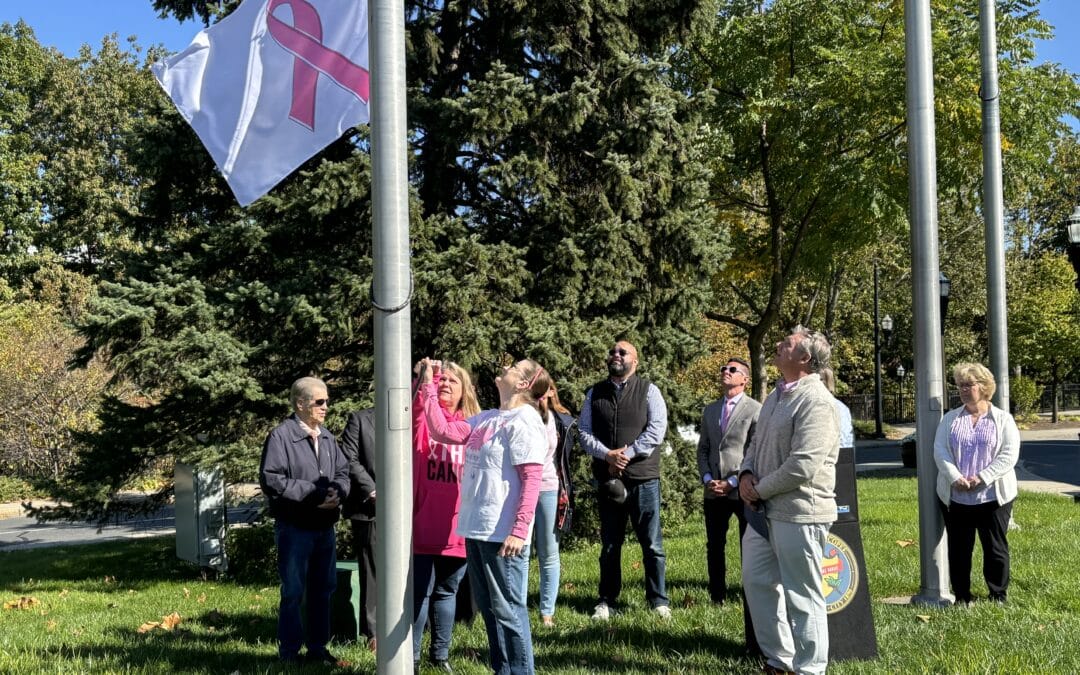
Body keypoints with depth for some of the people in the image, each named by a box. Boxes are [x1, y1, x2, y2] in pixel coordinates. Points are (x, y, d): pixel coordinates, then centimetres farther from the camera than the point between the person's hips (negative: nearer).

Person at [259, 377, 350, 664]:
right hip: (294, 527, -7)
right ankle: (289, 652, 11)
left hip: (325, 526, 7)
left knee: (323, 588, 13)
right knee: (294, 591, 0)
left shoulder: (326, 436, 10)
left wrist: (337, 492, -8)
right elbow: (271, 479, -18)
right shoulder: (281, 436, -11)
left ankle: (317, 647, 25)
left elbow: (343, 471, 15)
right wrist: (313, 494, -18)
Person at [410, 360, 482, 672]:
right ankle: (410, 656, 14)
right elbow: (412, 408, -22)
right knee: (420, 592, 2)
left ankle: (440, 654, 26)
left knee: (446, 592, 14)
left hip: (458, 528, 2)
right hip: (423, 526, -2)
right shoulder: (421, 419, 2)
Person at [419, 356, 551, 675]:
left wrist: (519, 531, -22)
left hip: (502, 533, -9)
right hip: (476, 528, 9)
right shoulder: (485, 418, 15)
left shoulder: (525, 421, -11)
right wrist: (428, 386, 14)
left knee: (507, 609, -2)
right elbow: (442, 430, 14)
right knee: (487, 606, 16)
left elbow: (531, 481, -17)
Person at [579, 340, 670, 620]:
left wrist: (626, 455, -15)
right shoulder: (594, 394, 10)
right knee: (609, 545, 10)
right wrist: (607, 455, -13)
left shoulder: (648, 391, 2)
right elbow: (584, 433, 4)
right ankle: (606, 601, 20)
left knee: (652, 544, 0)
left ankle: (658, 600, 11)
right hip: (608, 479, 2)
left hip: (644, 478, -2)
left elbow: (657, 429, -8)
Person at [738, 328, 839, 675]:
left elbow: (803, 465, -24)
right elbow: (757, 443, 21)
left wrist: (760, 490, -13)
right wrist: (746, 474, 1)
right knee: (757, 581, 16)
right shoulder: (777, 395, 13)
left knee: (801, 596, 1)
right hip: (765, 510, 10)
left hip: (798, 512, -10)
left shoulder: (815, 401, -18)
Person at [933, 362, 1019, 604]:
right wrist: (955, 477, -17)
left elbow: (1009, 455, -7)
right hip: (955, 497, 2)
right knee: (958, 549, 7)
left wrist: (982, 478, -17)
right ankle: (961, 598, 17)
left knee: (995, 548, 4)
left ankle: (998, 597, 15)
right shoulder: (950, 419, 9)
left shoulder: (1003, 420, 2)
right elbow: (940, 451, -1)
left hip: (993, 497, -2)